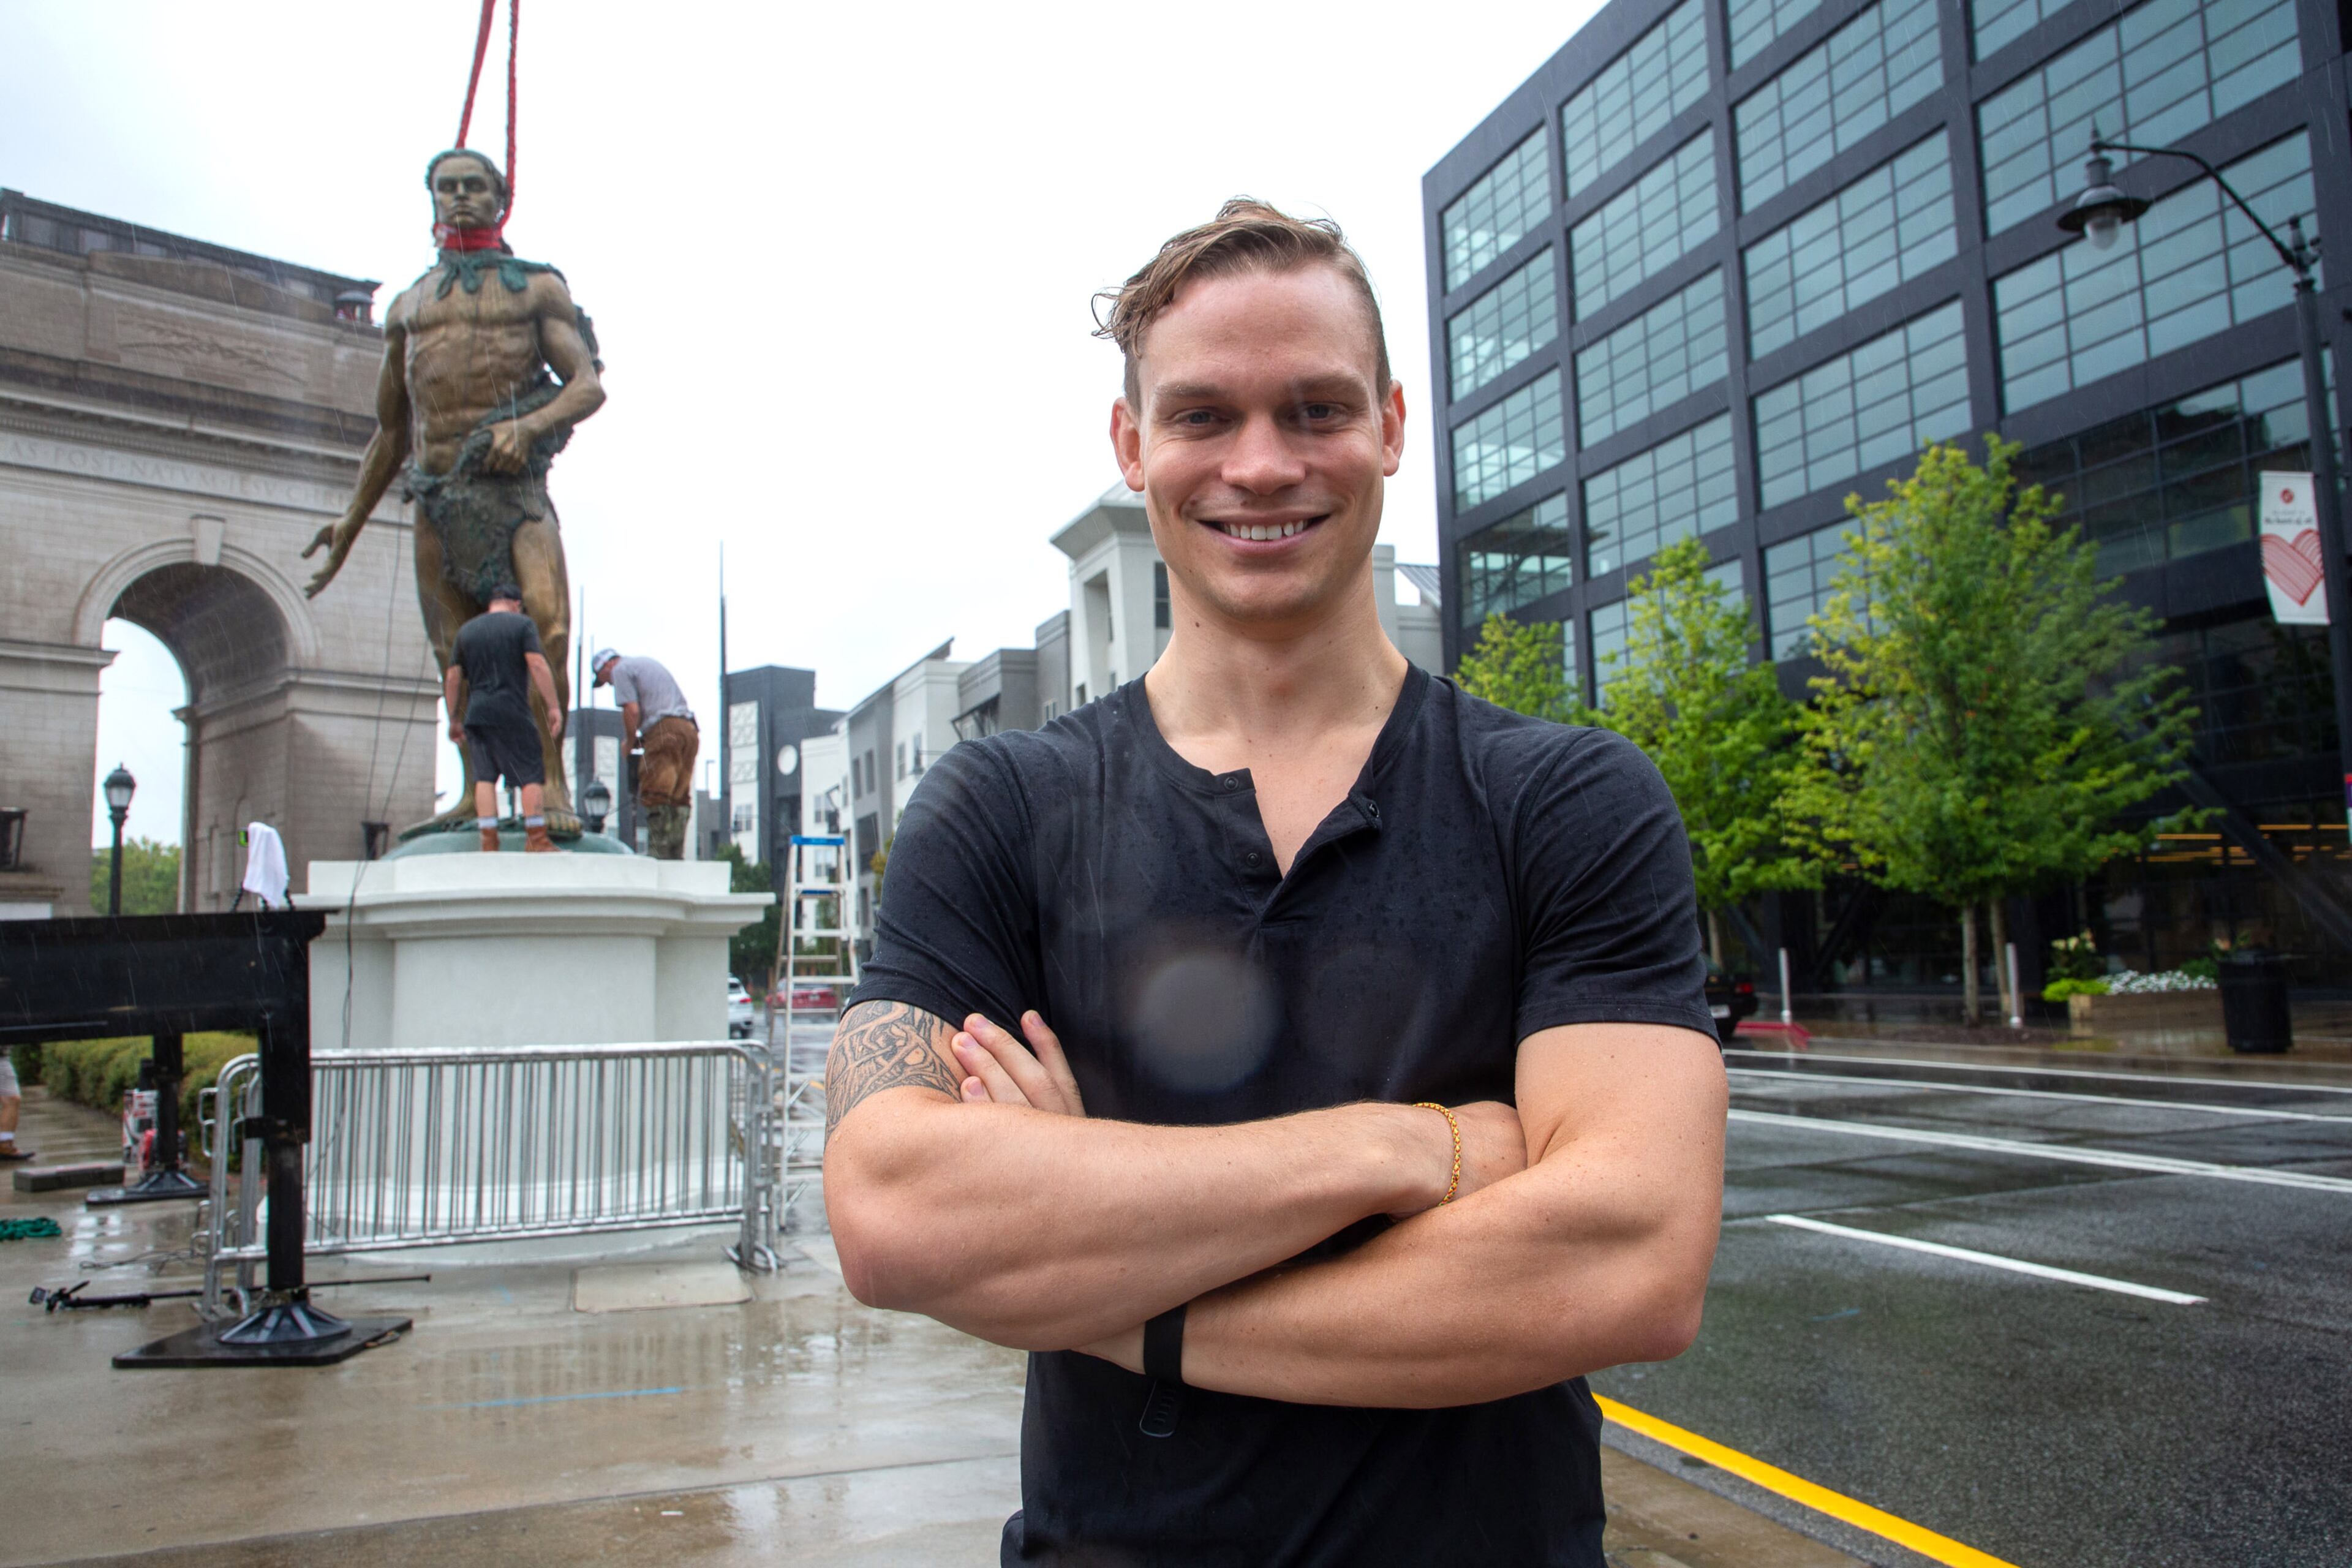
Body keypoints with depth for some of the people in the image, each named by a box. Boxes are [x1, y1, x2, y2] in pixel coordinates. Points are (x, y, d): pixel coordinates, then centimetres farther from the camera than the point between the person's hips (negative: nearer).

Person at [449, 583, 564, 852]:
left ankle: (489, 843, -3)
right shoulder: (522, 624, 3)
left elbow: (452, 678, 14)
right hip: (511, 712, -4)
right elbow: (538, 665, -9)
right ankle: (537, 840, -8)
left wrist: (454, 720, 20)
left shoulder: (466, 630, 16)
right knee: (532, 774, -1)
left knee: (485, 777, 4)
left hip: (476, 715, 5)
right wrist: (553, 708, -9)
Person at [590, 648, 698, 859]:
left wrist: (629, 743, 8)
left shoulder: (620, 670, 6)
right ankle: (677, 857, 4)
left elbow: (632, 710, -6)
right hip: (689, 729, 8)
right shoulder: (648, 662, 32)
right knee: (679, 800, 6)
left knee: (656, 797, -7)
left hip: (664, 730, -8)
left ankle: (660, 855, -12)